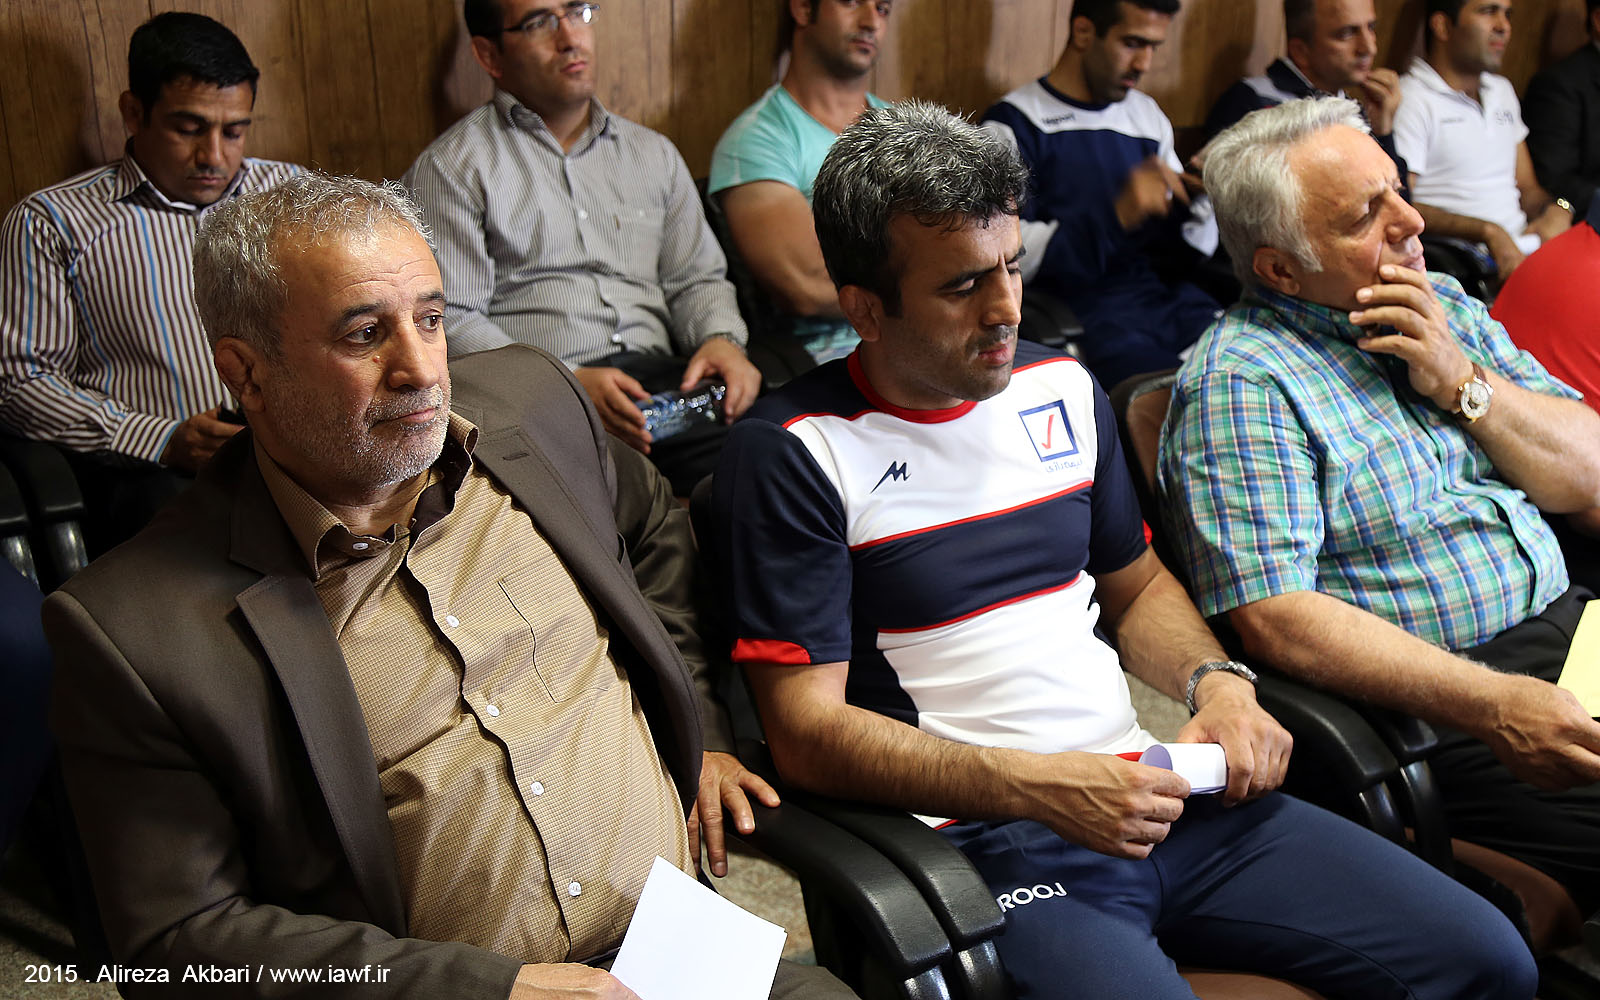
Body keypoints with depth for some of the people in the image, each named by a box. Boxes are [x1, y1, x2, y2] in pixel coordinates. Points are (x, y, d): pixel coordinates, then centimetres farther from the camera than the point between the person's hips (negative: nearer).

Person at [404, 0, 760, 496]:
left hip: (662, 381, 5)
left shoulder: (654, 153, 26)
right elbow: (449, 319, -2)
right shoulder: (451, 167, 8)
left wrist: (721, 339, 1)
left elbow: (696, 278, 26)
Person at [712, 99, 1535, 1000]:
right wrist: (1040, 786, -19)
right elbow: (808, 733, -11)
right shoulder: (793, 451, -7)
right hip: (983, 838, -6)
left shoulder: (1061, 388, 13)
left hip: (1147, 787, 6)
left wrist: (1217, 681, 3)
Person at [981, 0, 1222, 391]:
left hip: (1162, 297, 6)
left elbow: (1184, 254, 20)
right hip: (1076, 312, -6)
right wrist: (1115, 215, -23)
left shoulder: (1148, 116, 19)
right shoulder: (1014, 125, -2)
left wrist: (1200, 202, -3)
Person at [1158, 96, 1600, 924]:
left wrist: (1463, 383, -5)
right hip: (1437, 701, -8)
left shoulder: (1445, 307, 13)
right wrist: (1488, 703, -26)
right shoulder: (1239, 386, -12)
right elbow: (1273, 619, -20)